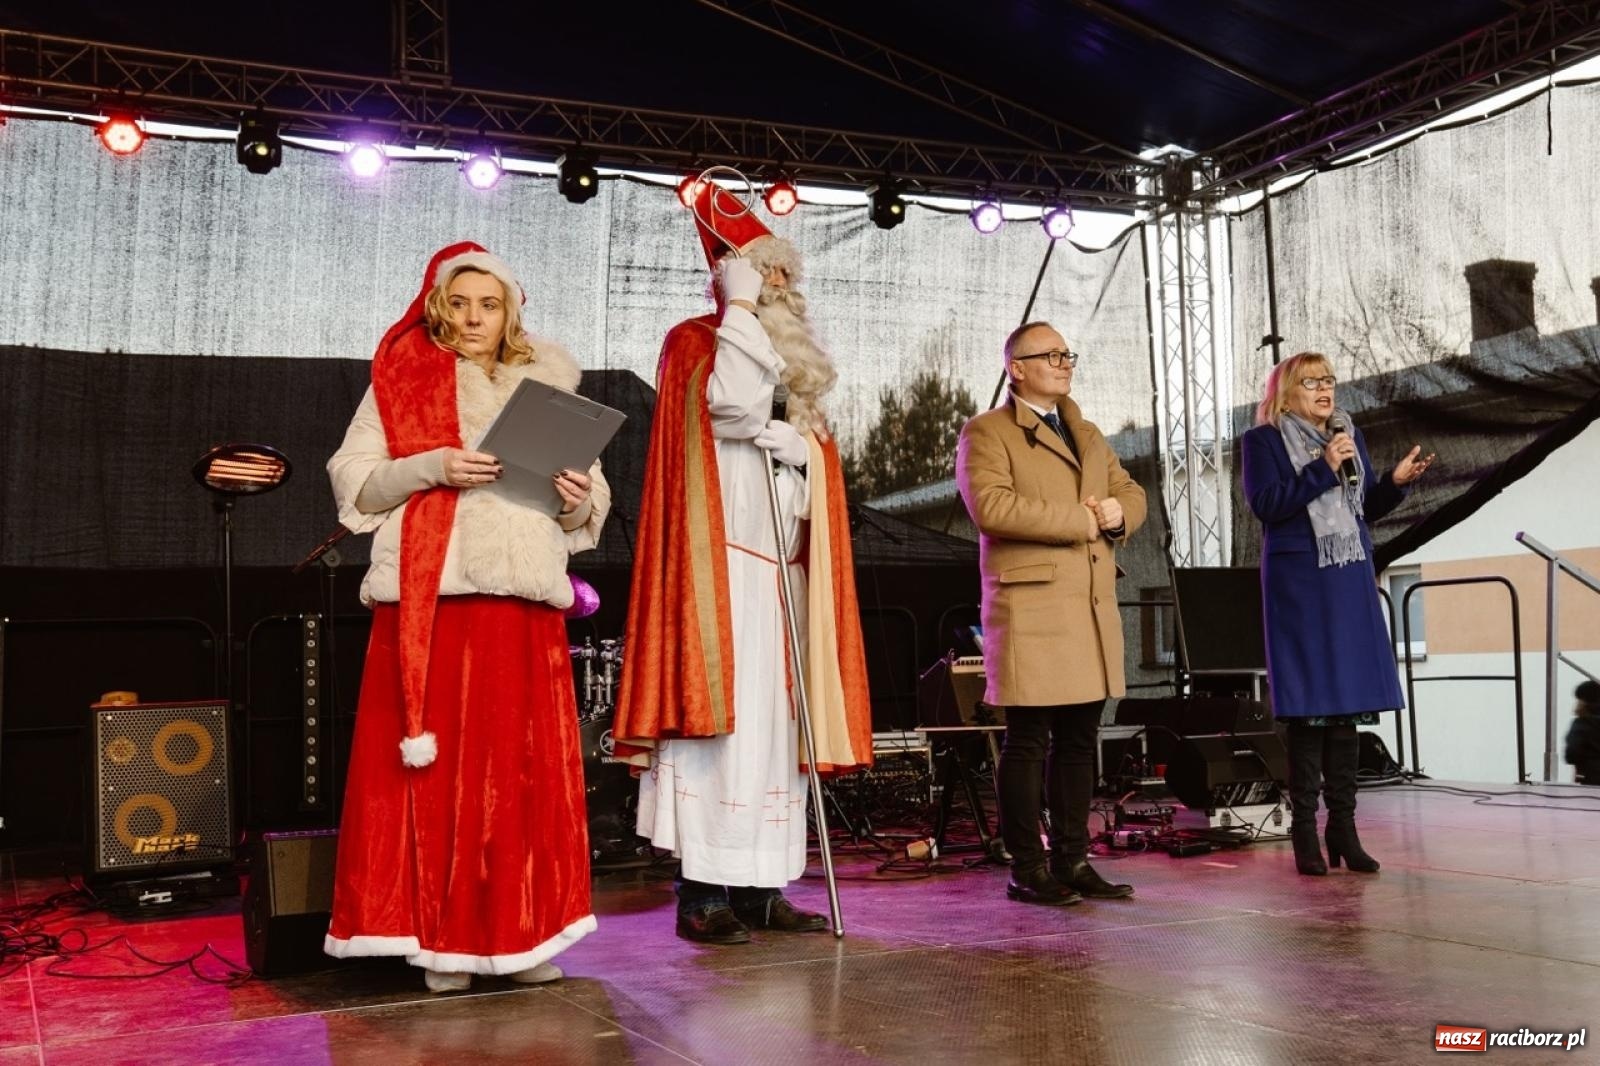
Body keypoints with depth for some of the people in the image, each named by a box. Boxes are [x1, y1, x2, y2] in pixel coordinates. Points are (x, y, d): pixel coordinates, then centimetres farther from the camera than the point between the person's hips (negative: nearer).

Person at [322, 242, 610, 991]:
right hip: (426, 595, -2)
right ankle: (440, 934, 7)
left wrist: (579, 501, -8)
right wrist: (430, 467, -13)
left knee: (524, 764, 2)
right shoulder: (402, 380, 10)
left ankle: (519, 930, 11)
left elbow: (584, 512, 14)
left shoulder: (547, 386, 15)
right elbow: (353, 482, 2)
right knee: (434, 762, -2)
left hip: (523, 600, 2)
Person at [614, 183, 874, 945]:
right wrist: (742, 306, -10)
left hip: (779, 575, 7)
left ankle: (759, 888, 10)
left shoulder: (791, 371, 22)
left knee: (773, 724, 5)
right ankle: (700, 893, -5)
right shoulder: (696, 344, 2)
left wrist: (797, 444, -5)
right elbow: (734, 406, -18)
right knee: (721, 719, -10)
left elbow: (813, 479, 15)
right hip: (721, 570, -7)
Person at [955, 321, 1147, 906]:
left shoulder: (1088, 434, 24)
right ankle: (1026, 868, 5)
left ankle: (1072, 860, 18)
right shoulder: (986, 432, -1)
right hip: (1031, 609, -7)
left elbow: (1131, 492, 23)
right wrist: (1082, 520, -12)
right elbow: (992, 506, -16)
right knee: (1028, 741, -3)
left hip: (1094, 609, 7)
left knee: (1079, 741, 10)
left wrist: (1119, 512, -3)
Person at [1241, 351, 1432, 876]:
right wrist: (1323, 469, -16)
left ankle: (1343, 828, 12)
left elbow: (1369, 507, 15)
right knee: (1307, 706, -5)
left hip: (1350, 581, 5)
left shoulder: (1350, 435, 16)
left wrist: (1396, 481, -4)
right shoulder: (1262, 440, 0)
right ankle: (1305, 832, 2)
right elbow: (1265, 503, -12)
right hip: (1297, 583, -5)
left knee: (1348, 700, 5)